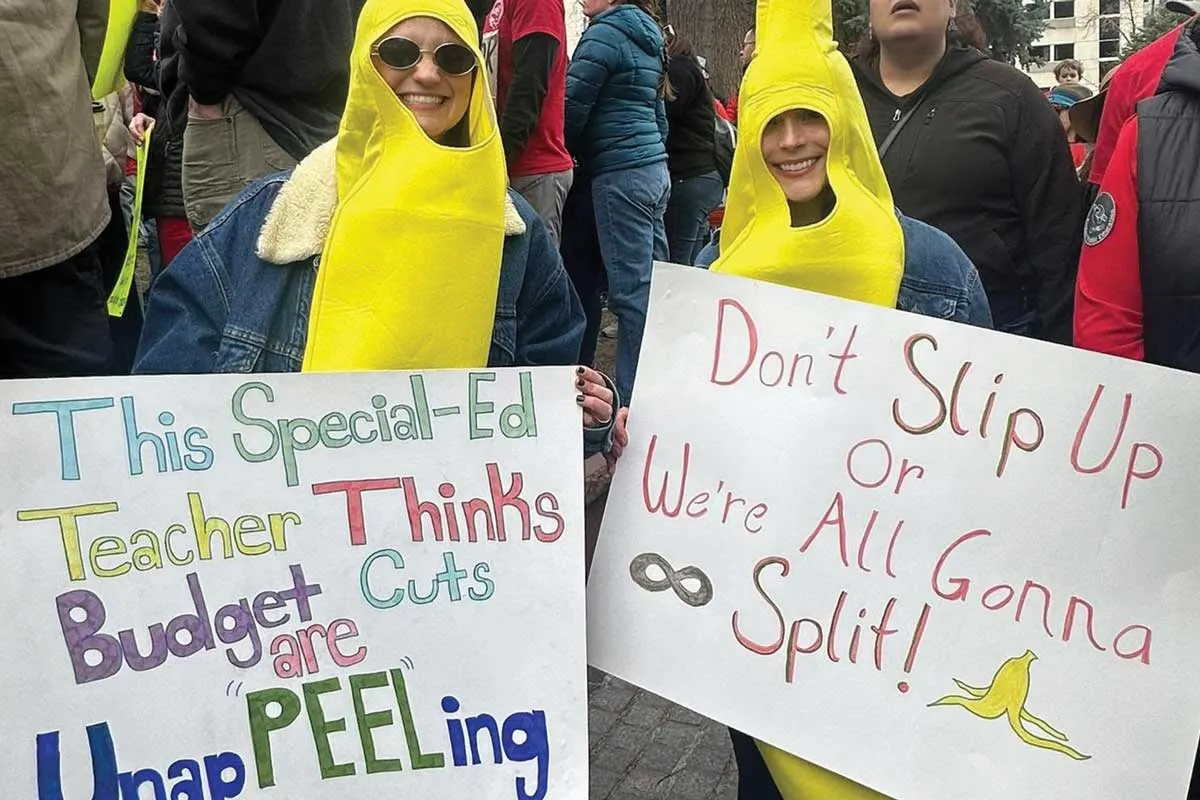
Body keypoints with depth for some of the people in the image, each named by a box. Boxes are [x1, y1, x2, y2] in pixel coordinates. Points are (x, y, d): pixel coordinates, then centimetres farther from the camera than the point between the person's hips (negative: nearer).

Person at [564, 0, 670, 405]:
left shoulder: (604, 34, -9)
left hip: (620, 174, -9)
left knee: (632, 288, -6)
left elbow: (571, 109, -11)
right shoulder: (647, 37, 19)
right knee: (654, 281, 10)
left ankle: (634, 397, -2)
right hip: (655, 169, 9)